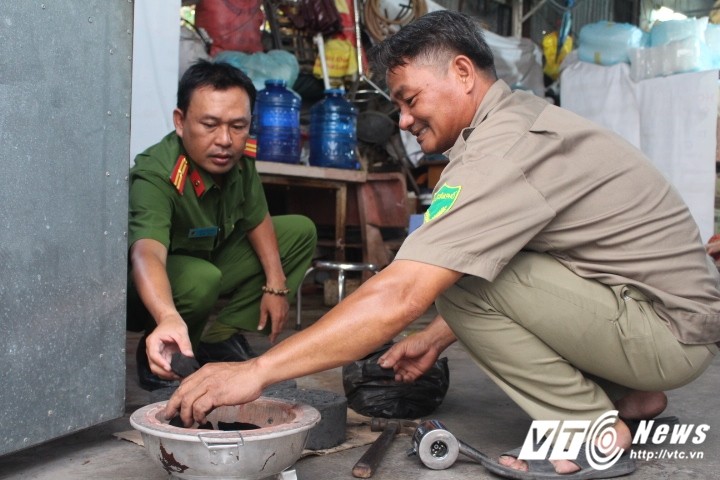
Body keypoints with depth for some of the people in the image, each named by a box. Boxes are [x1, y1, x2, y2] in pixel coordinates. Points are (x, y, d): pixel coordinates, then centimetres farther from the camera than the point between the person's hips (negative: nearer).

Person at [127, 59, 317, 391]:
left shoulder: (238, 158, -14)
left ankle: (221, 339, -5)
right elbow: (146, 254, -52)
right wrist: (169, 319, -71)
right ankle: (158, 360, -6)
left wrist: (276, 285, -8)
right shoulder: (154, 177, -35)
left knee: (300, 231, 2)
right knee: (201, 279, -40)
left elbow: (257, 220, 2)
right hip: (154, 292, -7)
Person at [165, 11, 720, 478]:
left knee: (458, 272, -20)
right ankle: (630, 397, 17)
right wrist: (435, 339, 14)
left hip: (672, 330, -10)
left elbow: (399, 296, -32)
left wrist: (256, 370, -27)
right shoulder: (527, 118, 8)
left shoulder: (503, 152, -24)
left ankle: (595, 428, -6)